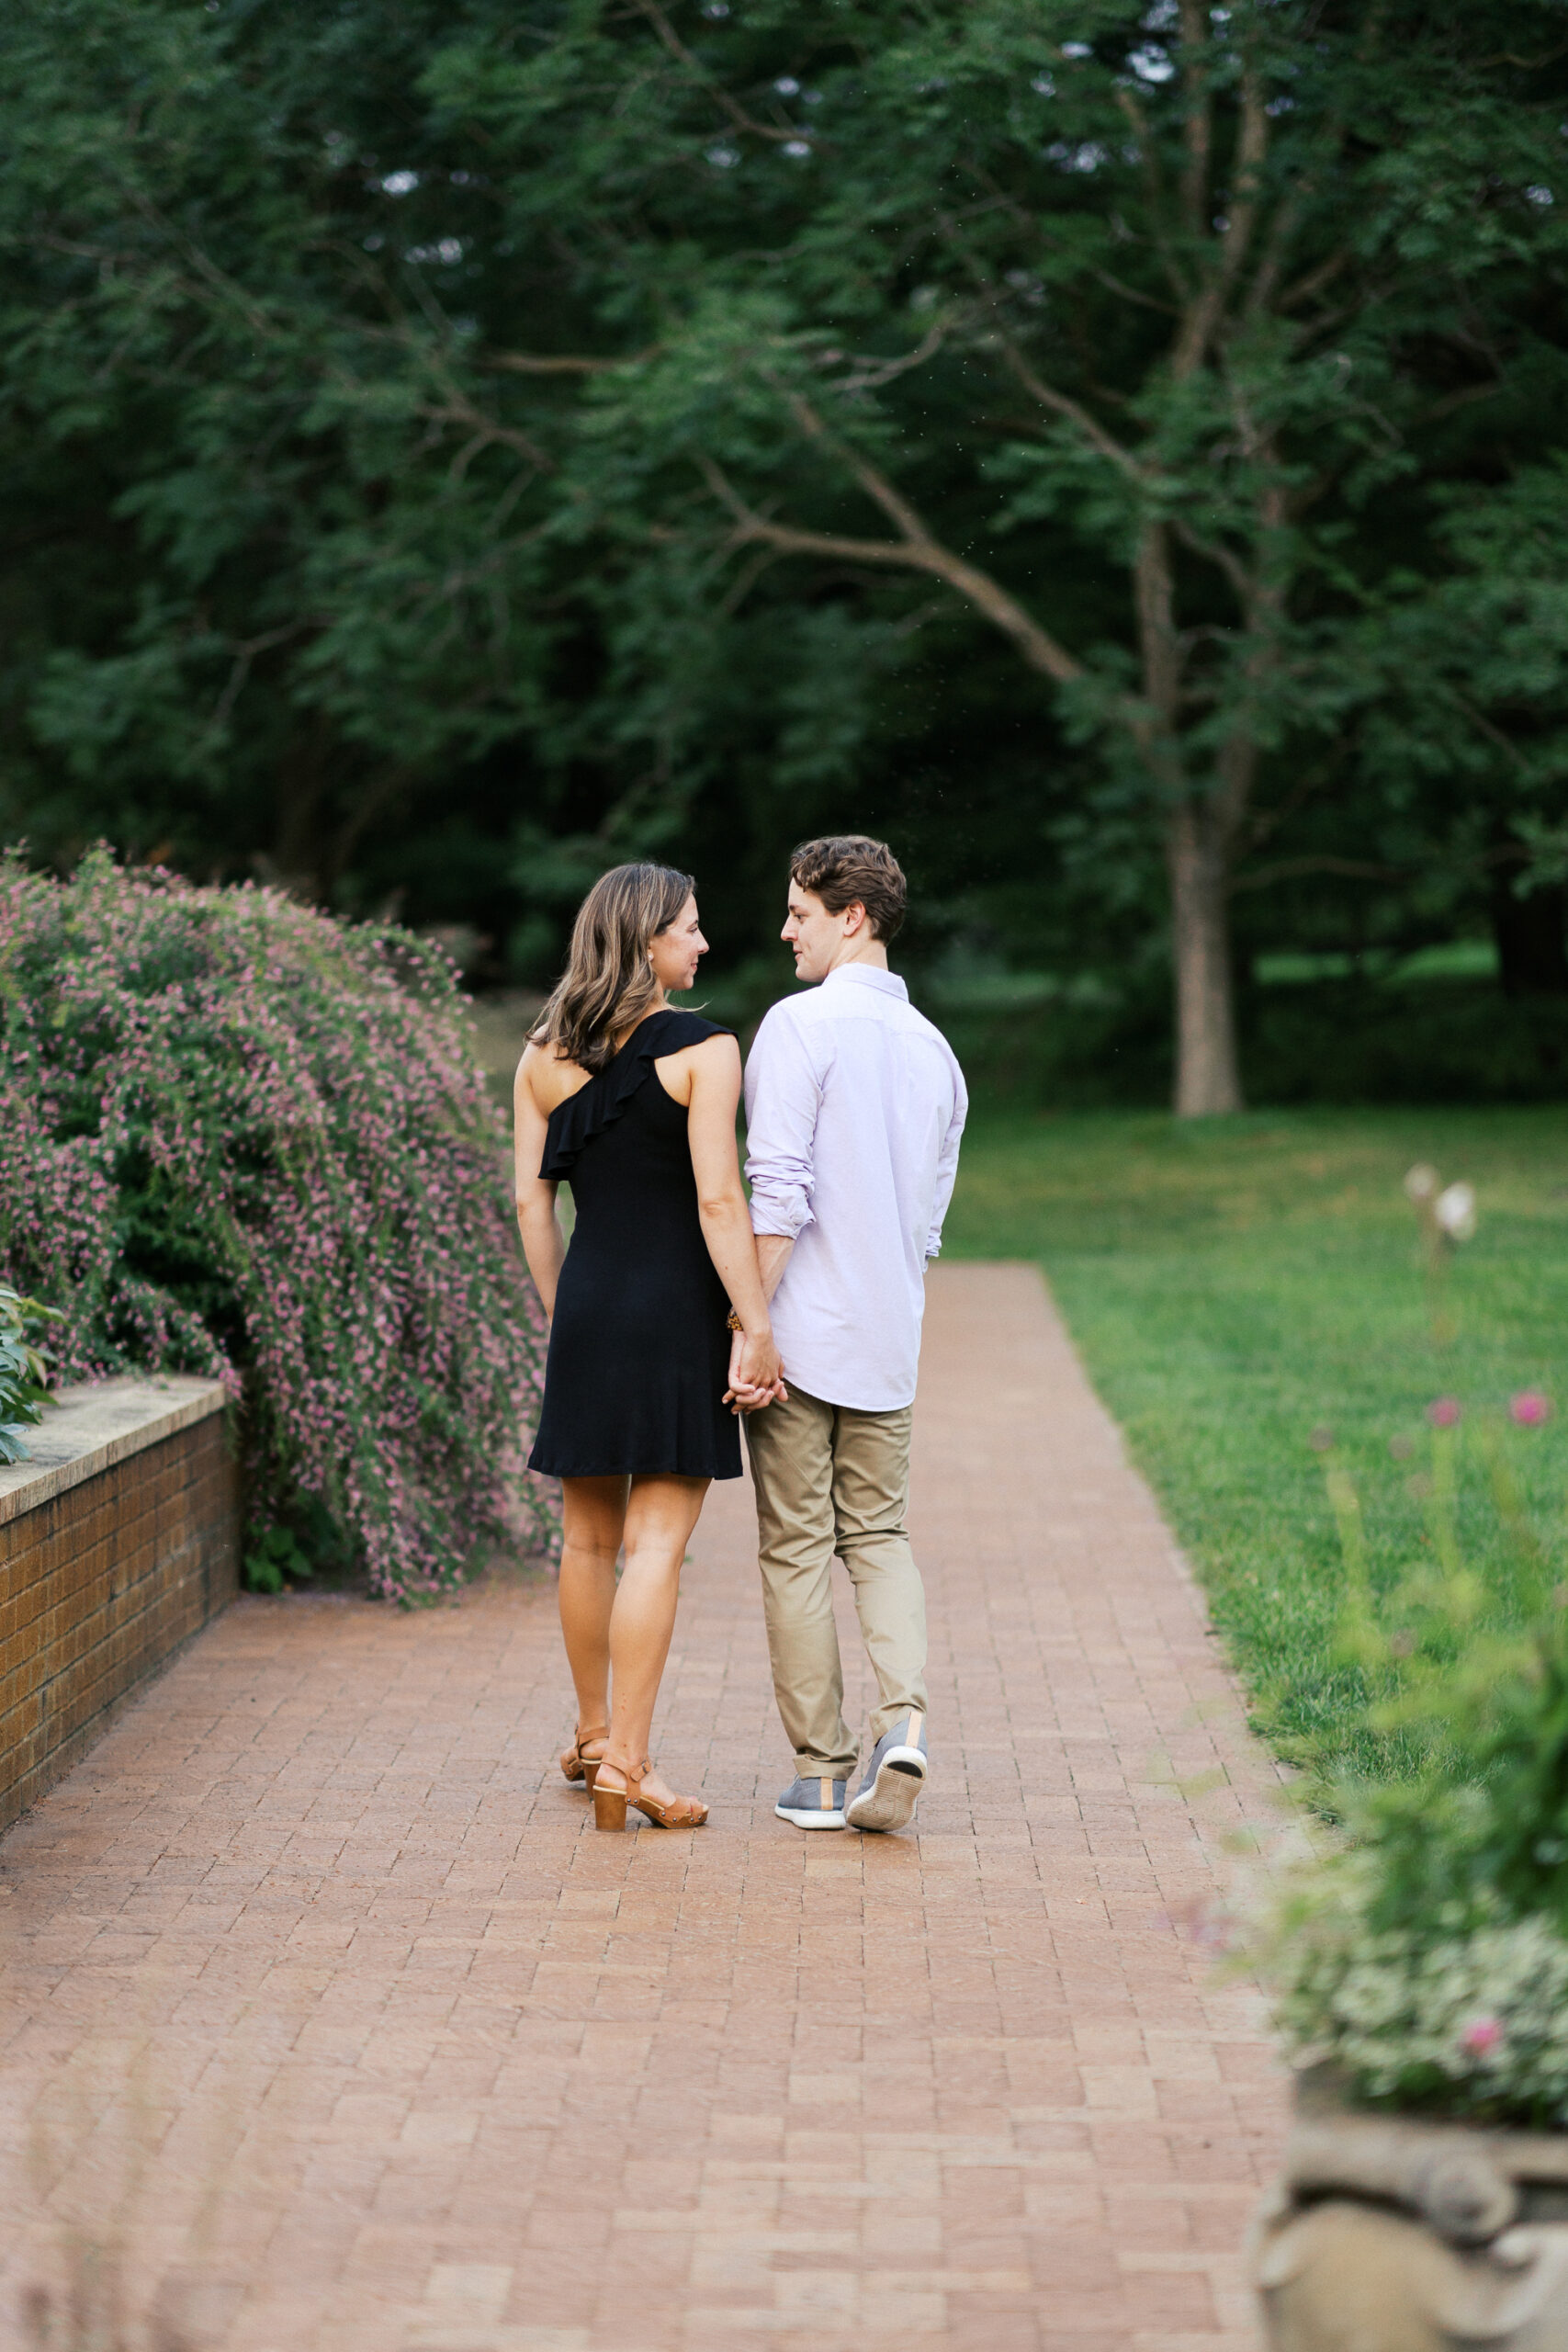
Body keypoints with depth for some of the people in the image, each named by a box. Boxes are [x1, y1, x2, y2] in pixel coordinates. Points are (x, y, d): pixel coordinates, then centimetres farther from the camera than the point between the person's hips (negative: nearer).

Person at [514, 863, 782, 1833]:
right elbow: (719, 1200, -15)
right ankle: (627, 1761, -7)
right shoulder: (702, 1050, -9)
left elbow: (532, 1199, 7)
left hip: (588, 1305, 5)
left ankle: (594, 1732, 30)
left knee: (590, 1534, 16)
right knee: (658, 1543, -4)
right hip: (679, 1307, -5)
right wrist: (757, 1322, -12)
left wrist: (562, 1311, 15)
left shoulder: (544, 1055, 6)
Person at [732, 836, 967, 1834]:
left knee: (798, 1548, 2)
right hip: (890, 1341, 6)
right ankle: (903, 1715, -8)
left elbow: (780, 1192, -17)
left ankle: (821, 1773, 5)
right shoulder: (935, 1049, 11)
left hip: (801, 1335, -6)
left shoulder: (802, 1025, -10)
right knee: (878, 1533, 13)